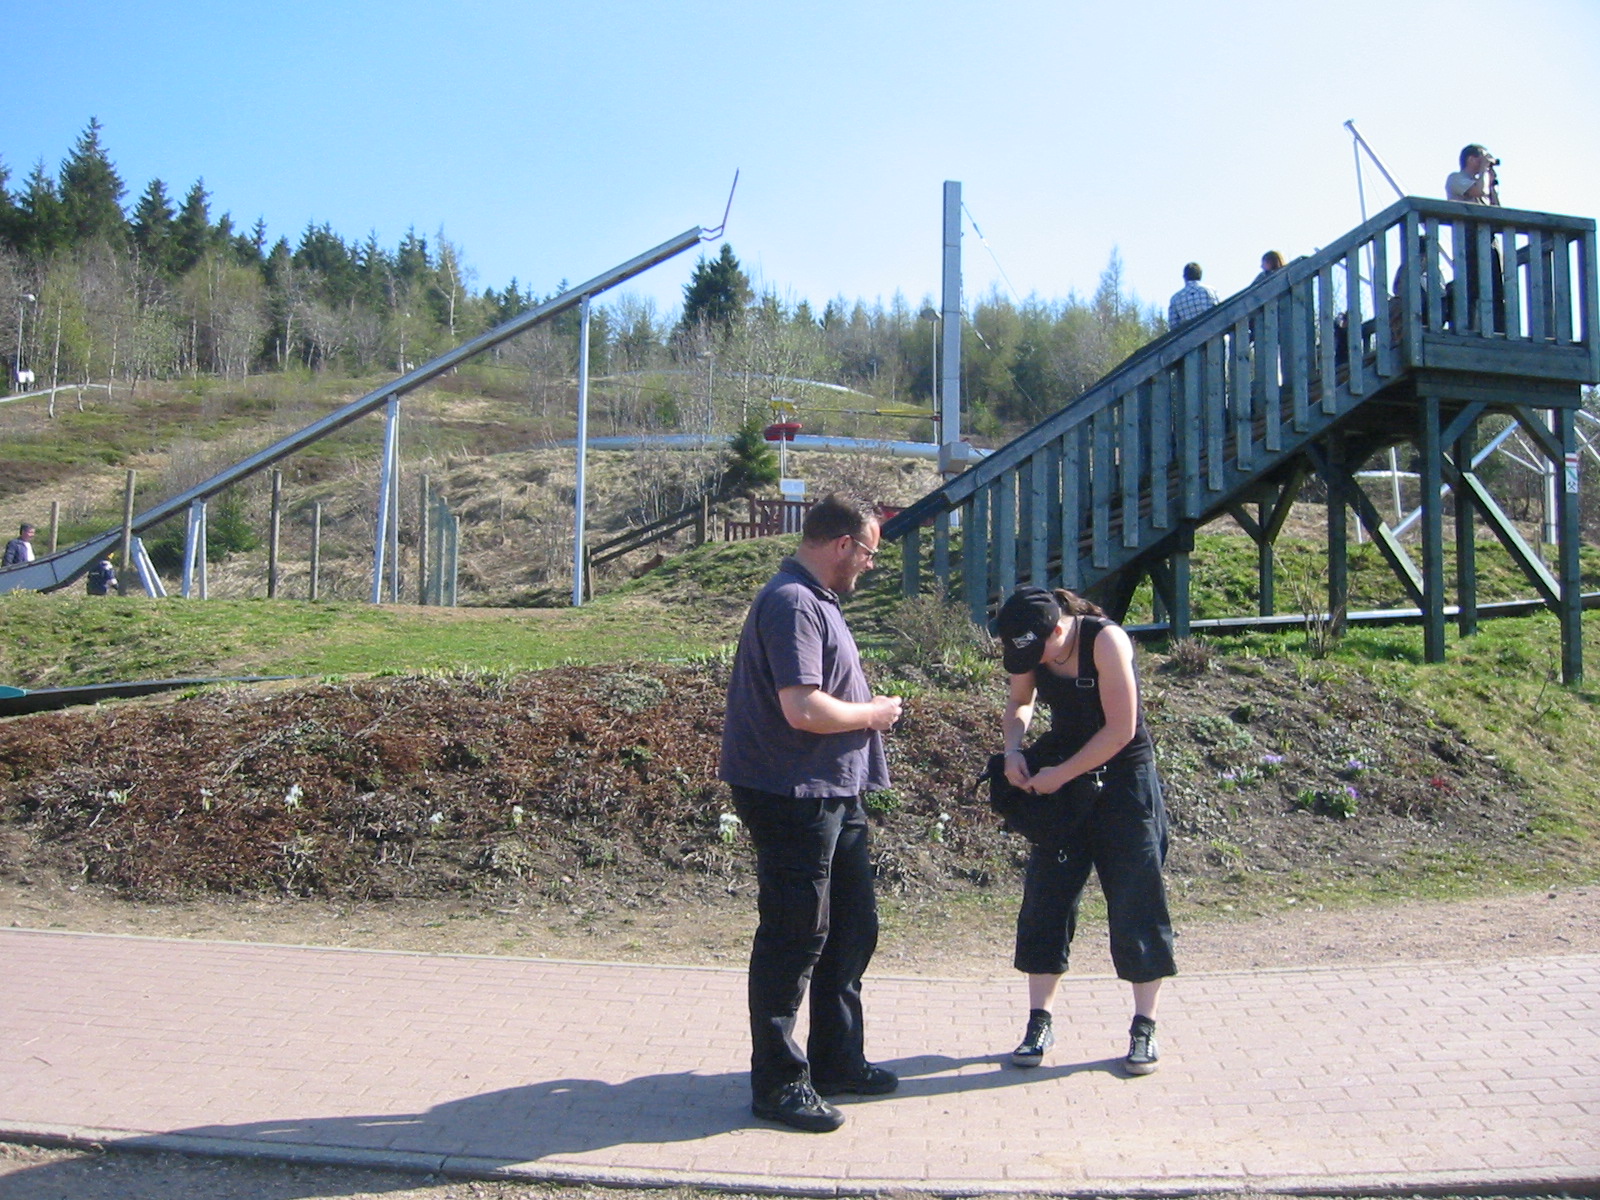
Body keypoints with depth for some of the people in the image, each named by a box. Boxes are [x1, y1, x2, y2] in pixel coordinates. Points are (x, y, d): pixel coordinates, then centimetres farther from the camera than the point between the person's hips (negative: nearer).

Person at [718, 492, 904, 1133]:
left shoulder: (815, 600, 15)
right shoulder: (793, 605, -19)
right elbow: (804, 709, -28)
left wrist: (868, 708, 9)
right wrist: (873, 714, -13)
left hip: (833, 795, 11)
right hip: (795, 797, -11)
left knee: (853, 928, 18)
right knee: (794, 939, 0)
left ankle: (836, 1060, 32)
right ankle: (778, 1083, 14)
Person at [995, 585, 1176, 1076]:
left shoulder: (1106, 640, -23)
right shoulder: (1030, 647, -6)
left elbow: (1121, 728, -23)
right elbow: (1019, 701, 12)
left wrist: (1061, 774, -20)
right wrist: (1013, 747, -8)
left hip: (1123, 781, -5)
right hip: (1060, 780, 5)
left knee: (1135, 905, 0)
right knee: (1045, 898, 4)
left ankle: (1144, 1027, 13)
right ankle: (1040, 1021, 14)